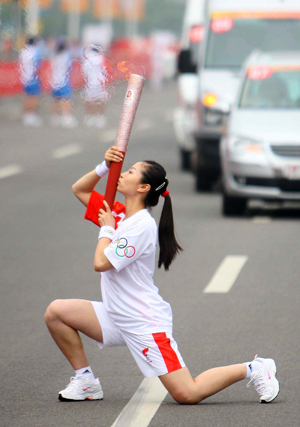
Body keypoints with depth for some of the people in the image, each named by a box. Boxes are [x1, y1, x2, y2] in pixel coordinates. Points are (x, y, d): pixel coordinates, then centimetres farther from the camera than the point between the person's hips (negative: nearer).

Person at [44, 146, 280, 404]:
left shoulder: (142, 226, -20)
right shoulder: (118, 213, 6)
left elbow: (101, 263, -24)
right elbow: (79, 189, 15)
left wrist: (107, 228, -9)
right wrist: (104, 168, 0)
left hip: (146, 323, -8)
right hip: (117, 318, 9)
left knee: (187, 395, -13)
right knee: (56, 312, -1)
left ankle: (253, 370, 6)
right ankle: (86, 381, 9)